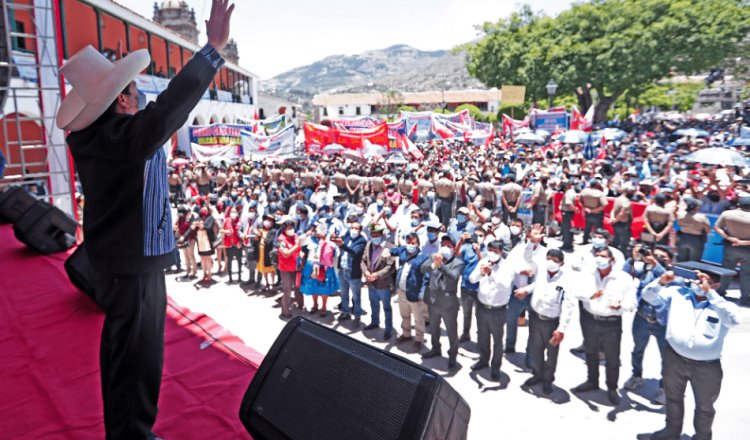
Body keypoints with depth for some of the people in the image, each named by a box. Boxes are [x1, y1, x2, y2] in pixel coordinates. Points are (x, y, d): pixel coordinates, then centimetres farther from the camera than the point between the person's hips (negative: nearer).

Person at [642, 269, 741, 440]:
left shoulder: (722, 304, -9)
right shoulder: (678, 293, -4)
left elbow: (734, 319, -30)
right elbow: (649, 296, -6)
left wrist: (710, 293, -34)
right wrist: (661, 282, -24)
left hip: (707, 366, -2)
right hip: (674, 358, 2)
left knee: (705, 407, 19)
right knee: (673, 398, 23)